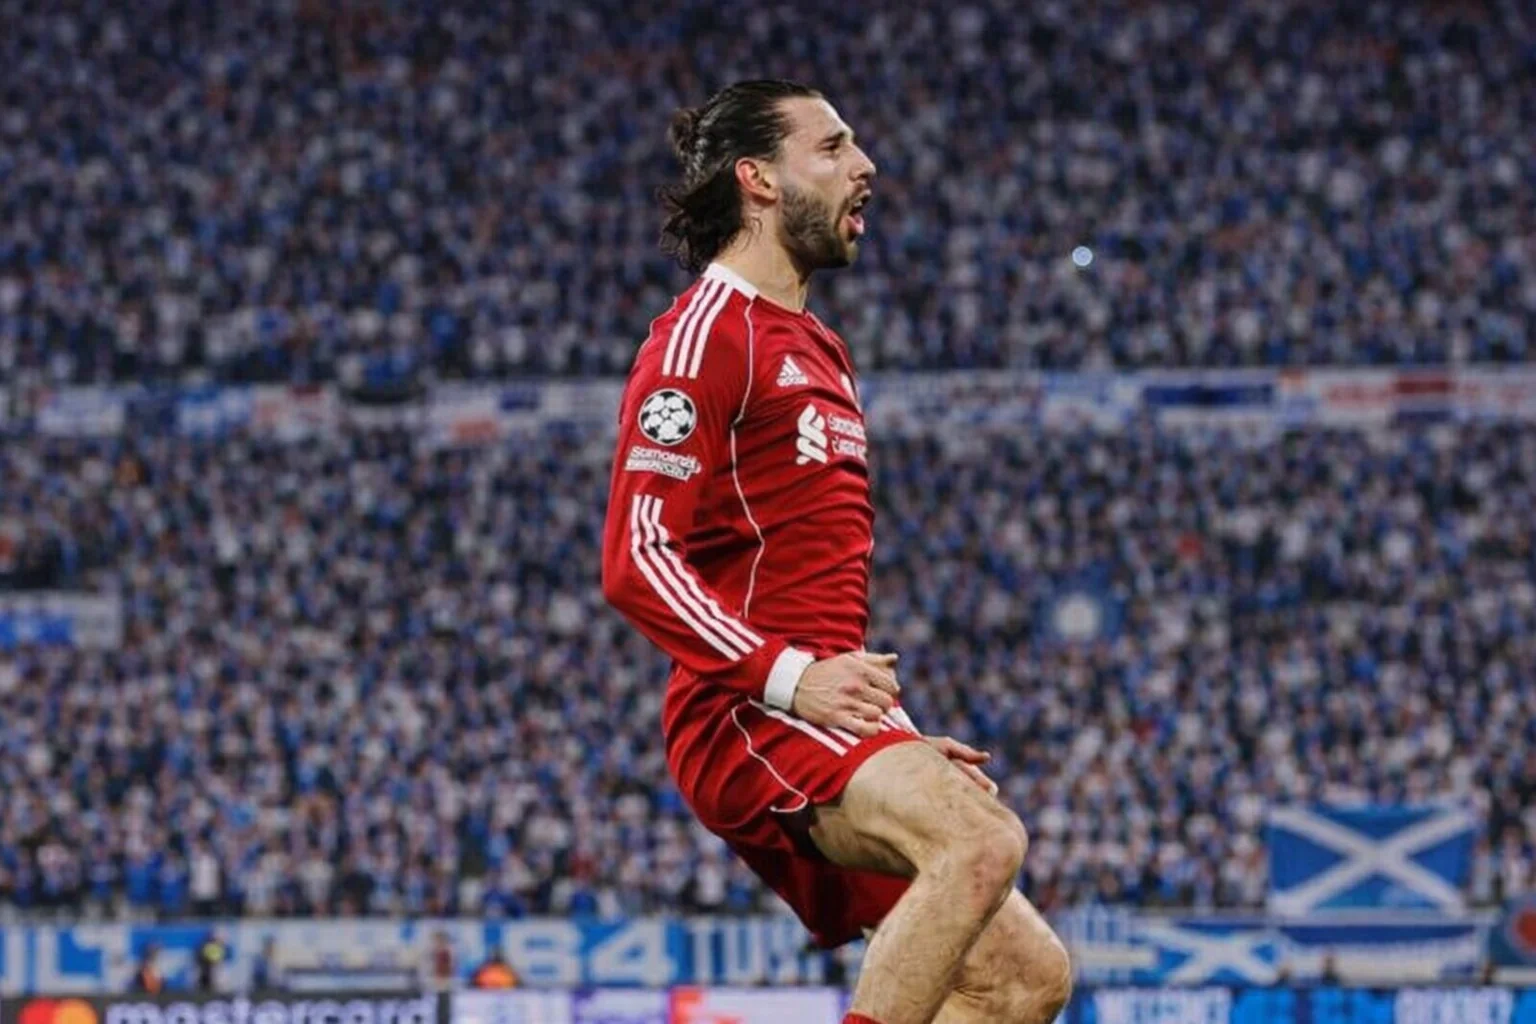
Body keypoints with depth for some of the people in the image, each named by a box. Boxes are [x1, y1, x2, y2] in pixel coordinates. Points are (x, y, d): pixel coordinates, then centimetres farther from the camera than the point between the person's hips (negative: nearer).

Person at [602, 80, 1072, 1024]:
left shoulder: (820, 351, 25)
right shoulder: (706, 334, -5)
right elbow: (636, 559, -16)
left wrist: (904, 741, 24)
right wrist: (788, 675, -24)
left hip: (822, 713, 10)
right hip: (747, 717, -10)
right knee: (982, 838, -32)